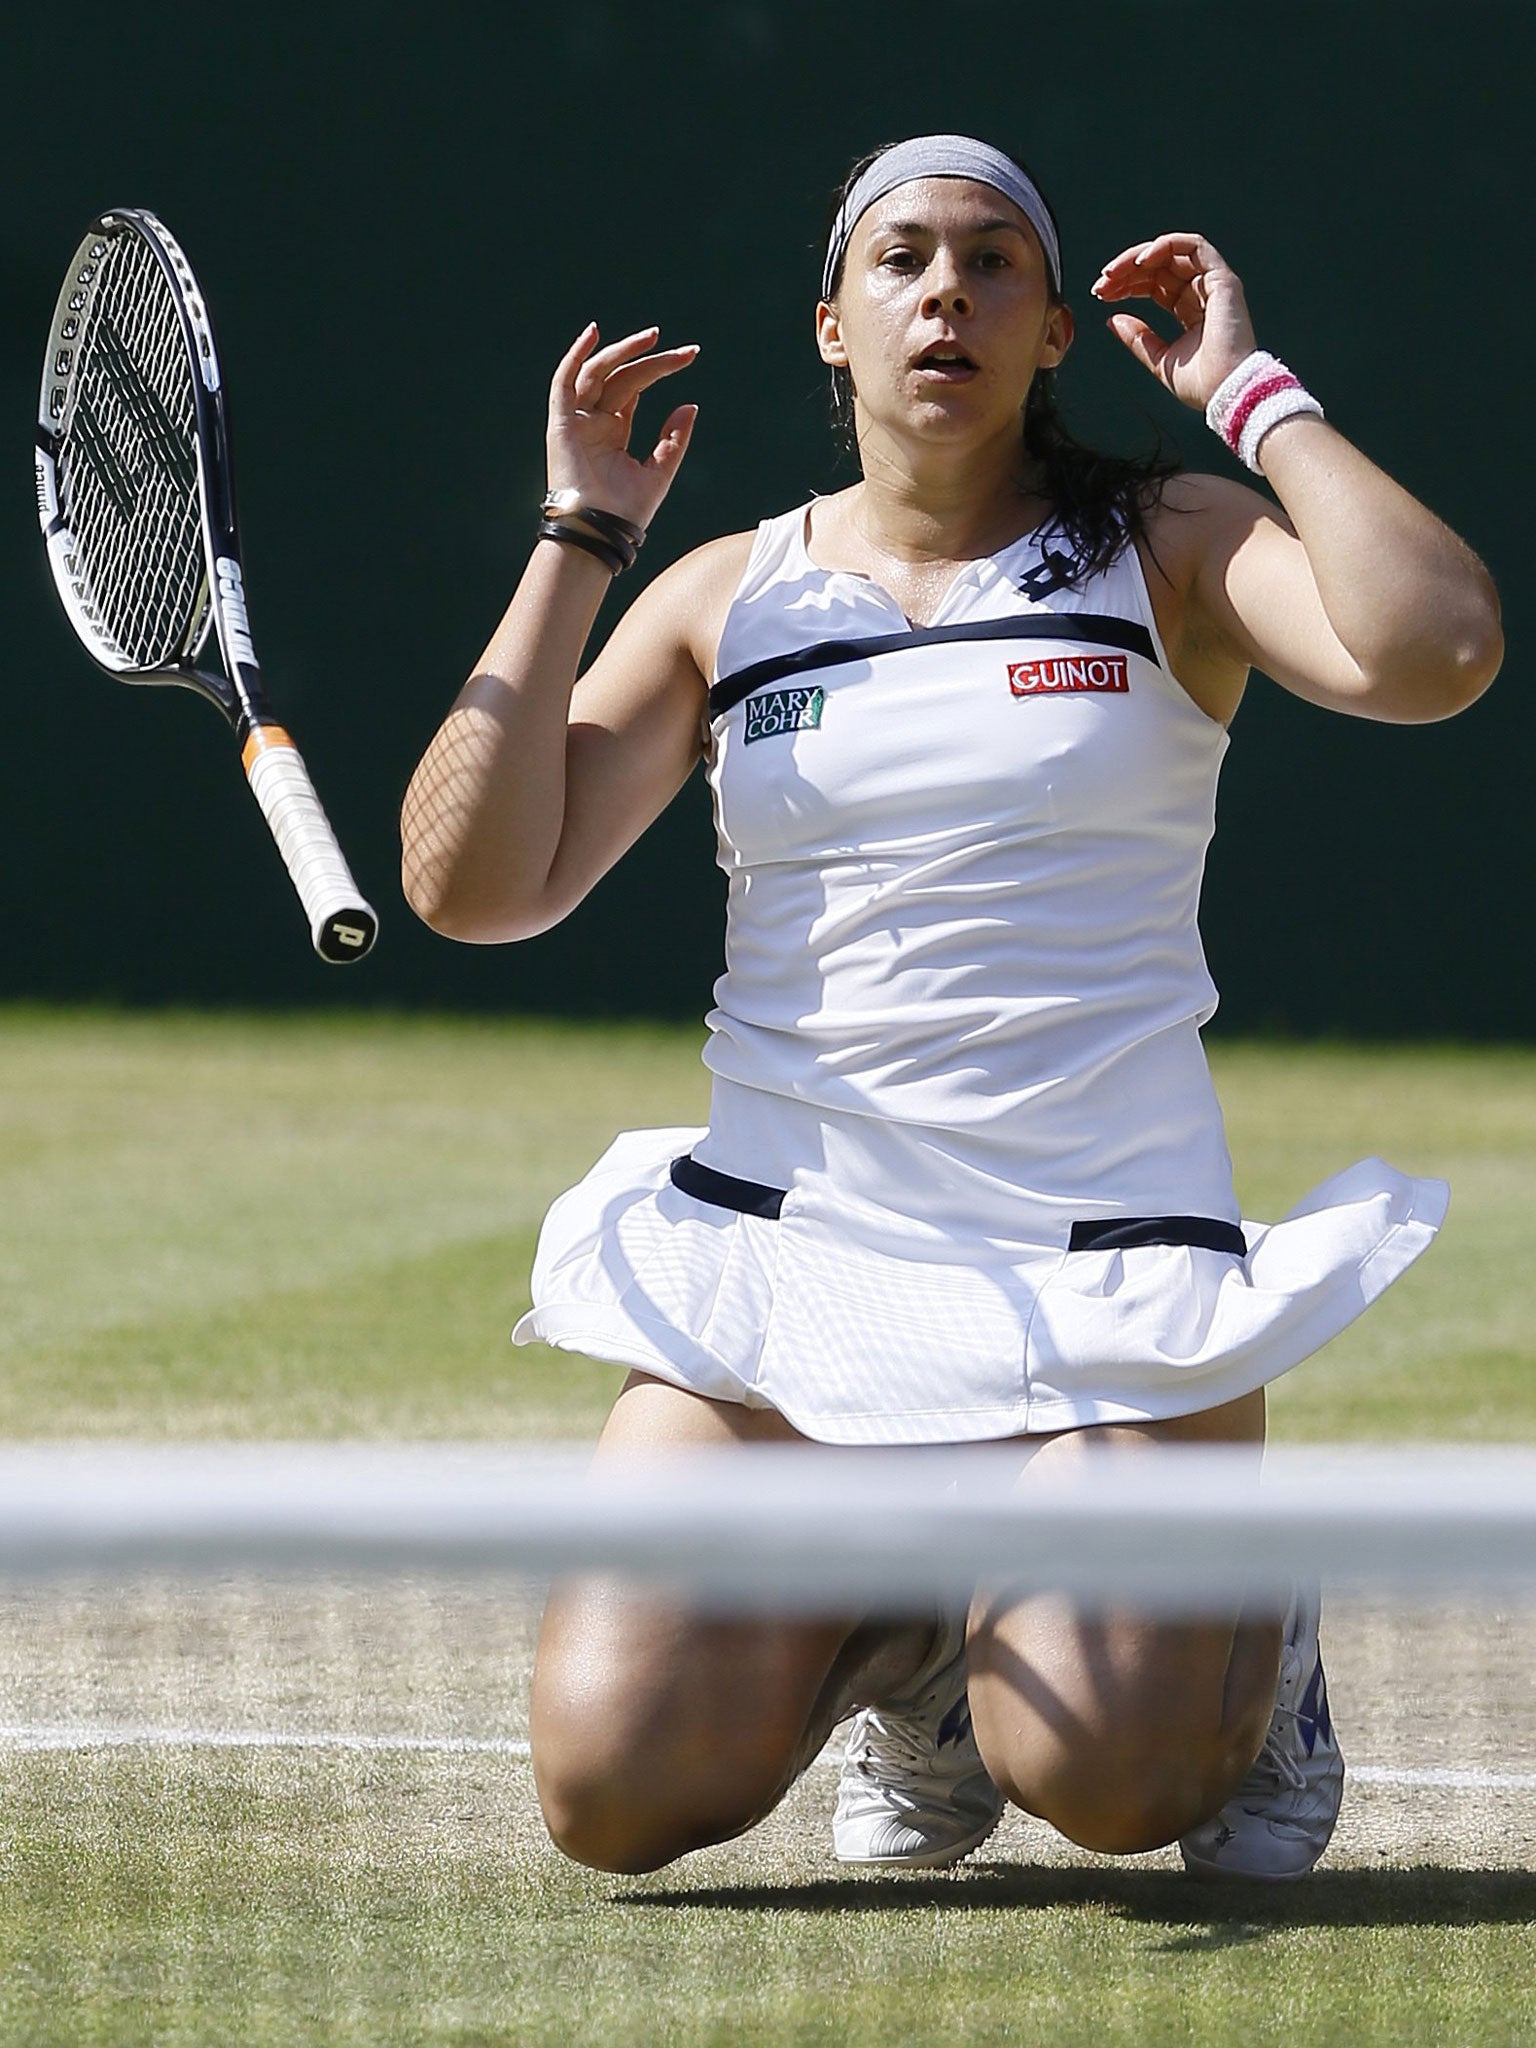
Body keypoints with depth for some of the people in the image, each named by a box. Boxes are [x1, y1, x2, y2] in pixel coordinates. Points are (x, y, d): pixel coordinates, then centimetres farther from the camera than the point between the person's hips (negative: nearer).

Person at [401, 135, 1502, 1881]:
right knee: (617, 1794, -12)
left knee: (1103, 1782, -21)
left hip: (1107, 1255, -2)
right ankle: (902, 1645, 20)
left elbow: (1432, 651, -18)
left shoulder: (1170, 554, 2)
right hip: (777, 1245, 2)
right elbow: (473, 884, -1)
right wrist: (578, 541, -2)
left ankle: (1249, 1635, 16)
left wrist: (1251, 392, -10)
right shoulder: (723, 594, 8)